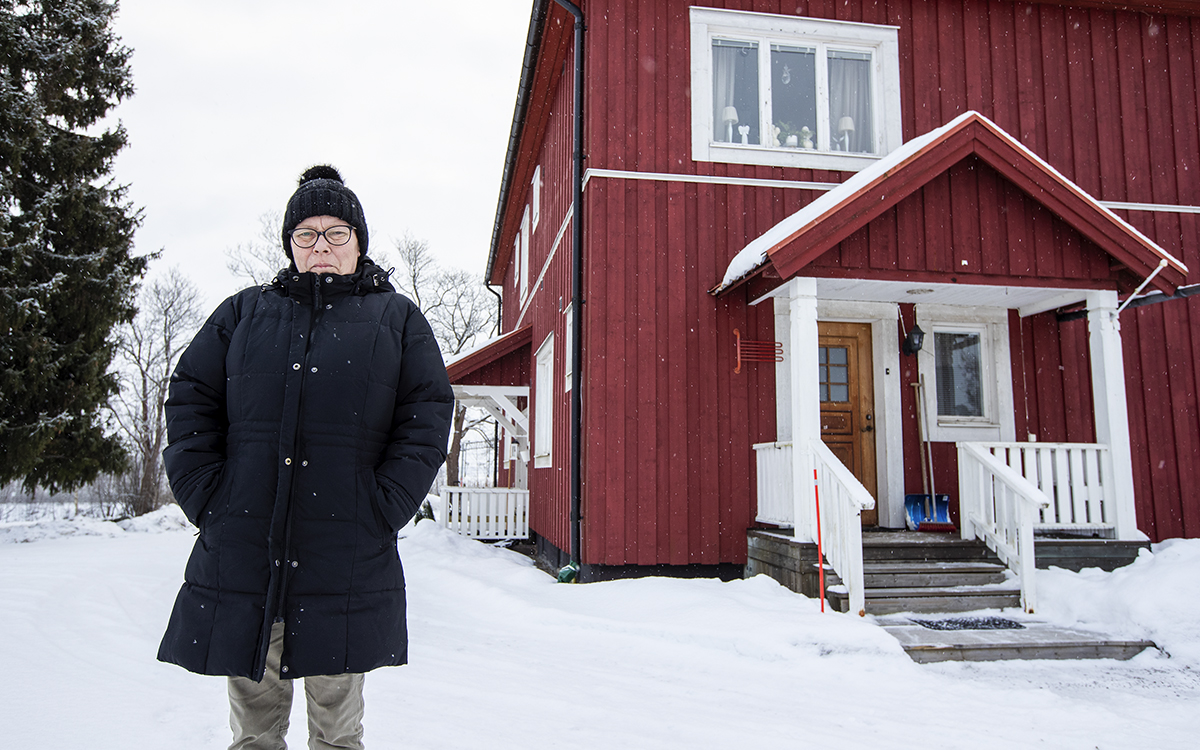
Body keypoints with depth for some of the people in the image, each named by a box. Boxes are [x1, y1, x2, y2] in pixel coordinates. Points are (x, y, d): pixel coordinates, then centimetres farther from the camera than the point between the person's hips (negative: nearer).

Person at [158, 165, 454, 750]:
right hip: (241, 552, 2)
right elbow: (190, 399, 10)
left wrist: (382, 510, -9)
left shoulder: (398, 318, 9)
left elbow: (427, 417, 1)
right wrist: (205, 497, -3)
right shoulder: (244, 312, 14)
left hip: (348, 562, -1)